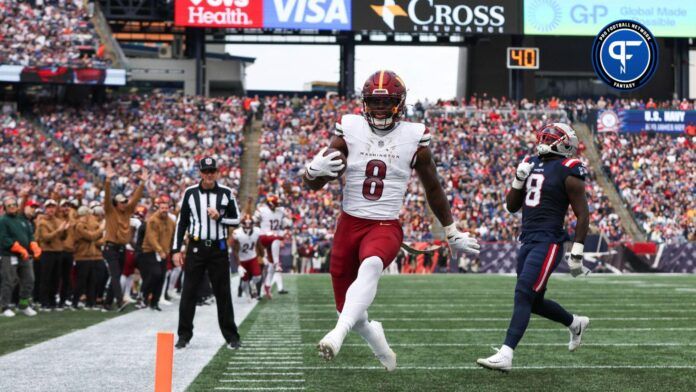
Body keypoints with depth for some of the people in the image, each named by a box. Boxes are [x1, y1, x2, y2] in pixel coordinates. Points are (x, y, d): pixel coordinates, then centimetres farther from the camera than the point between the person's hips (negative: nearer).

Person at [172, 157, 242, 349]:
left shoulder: (226, 193, 2)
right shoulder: (190, 193, 2)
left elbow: (236, 219, 7)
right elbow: (181, 222, 6)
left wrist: (219, 217, -13)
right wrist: (176, 249, 1)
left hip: (218, 248, 0)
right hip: (195, 247, 0)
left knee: (223, 293, 3)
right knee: (189, 292, 0)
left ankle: (231, 336, 9)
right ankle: (184, 335, 8)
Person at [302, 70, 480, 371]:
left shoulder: (414, 138, -2)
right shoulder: (349, 131, -1)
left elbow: (433, 189, 13)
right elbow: (312, 183, 2)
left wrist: (453, 233, 20)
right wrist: (315, 170, -23)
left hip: (386, 227, -2)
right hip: (349, 224, 2)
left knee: (370, 266, -38)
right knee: (348, 310, 7)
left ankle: (338, 334, -51)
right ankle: (378, 343, 39)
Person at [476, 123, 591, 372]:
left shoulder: (568, 172, -7)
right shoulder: (533, 165, 14)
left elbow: (583, 216, -7)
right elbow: (512, 206, 18)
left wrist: (577, 253, -11)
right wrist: (519, 180, 2)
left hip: (548, 243, -8)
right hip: (528, 241, 8)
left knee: (523, 295, -18)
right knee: (534, 301, 16)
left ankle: (505, 356, -22)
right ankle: (576, 323, 41)